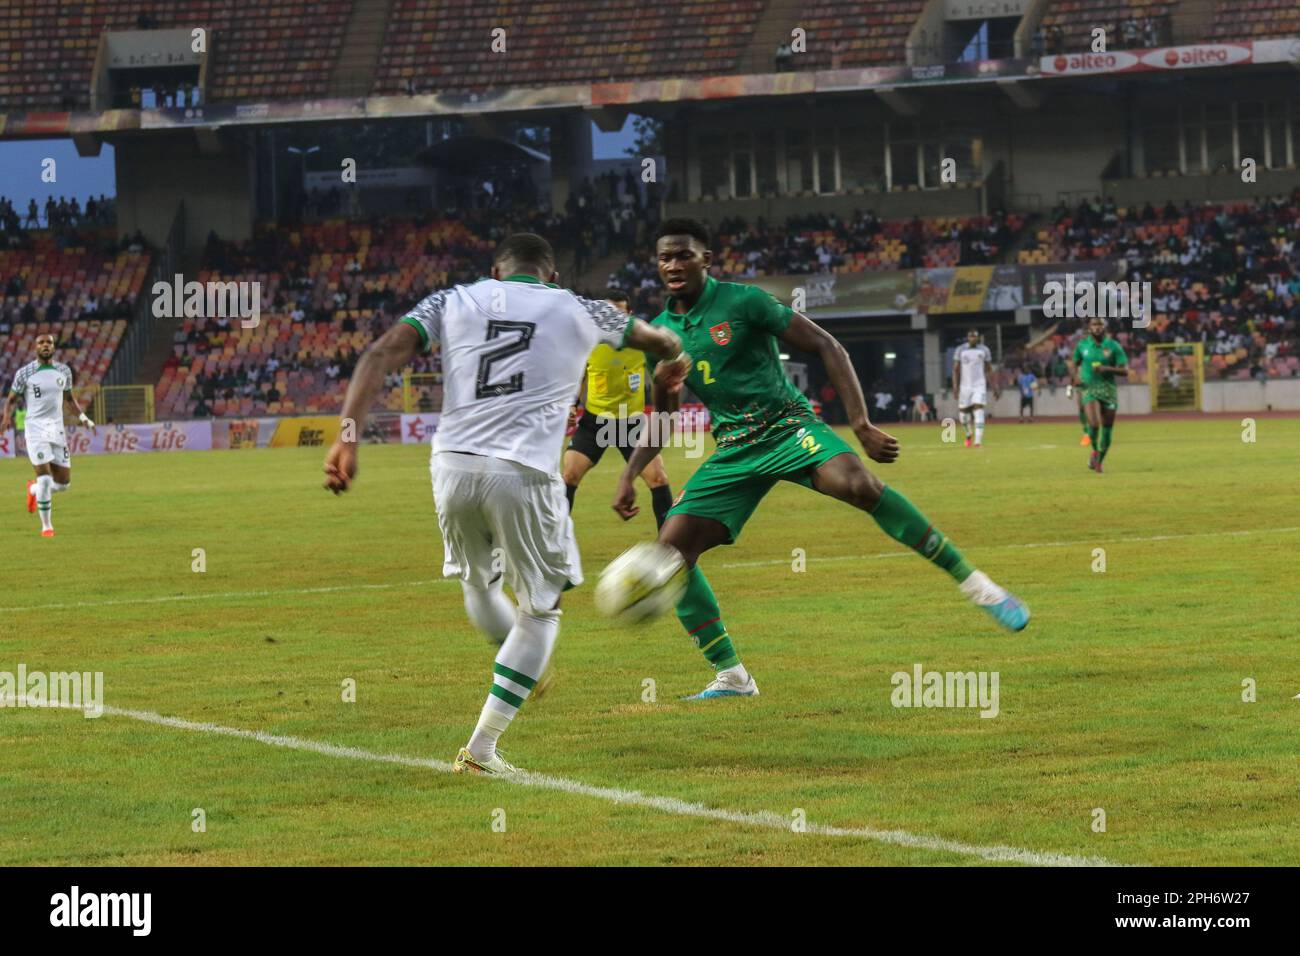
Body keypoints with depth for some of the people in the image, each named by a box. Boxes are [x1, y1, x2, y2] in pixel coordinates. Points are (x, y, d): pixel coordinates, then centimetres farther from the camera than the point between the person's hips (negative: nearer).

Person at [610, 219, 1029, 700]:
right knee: (672, 546, -10)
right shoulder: (661, 330, 7)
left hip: (788, 426, -6)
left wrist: (861, 425, -15)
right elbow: (664, 419, 22)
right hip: (733, 450, 6)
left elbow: (826, 348, -7)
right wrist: (630, 473, 9)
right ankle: (732, 677, 1)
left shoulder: (742, 301, -9)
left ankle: (972, 581, -27)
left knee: (858, 483, -35)